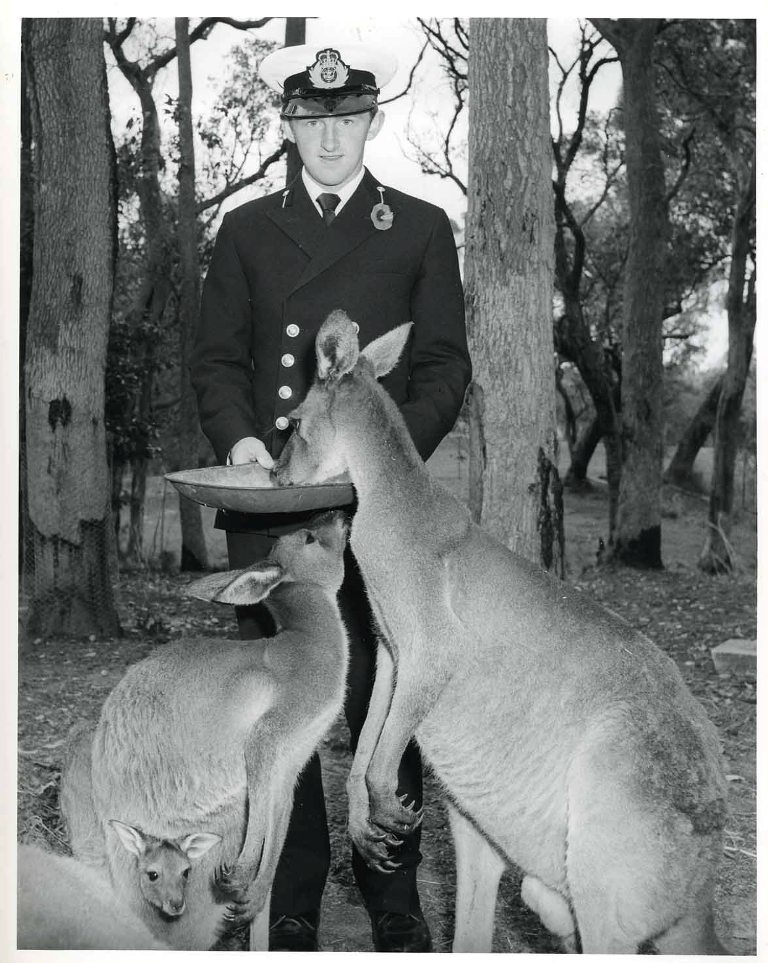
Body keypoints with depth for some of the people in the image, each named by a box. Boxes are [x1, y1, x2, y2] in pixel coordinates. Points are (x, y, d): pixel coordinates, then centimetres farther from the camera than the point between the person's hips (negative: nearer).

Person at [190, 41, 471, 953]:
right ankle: (291, 904, 17)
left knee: (380, 702, 2)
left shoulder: (420, 229, 10)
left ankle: (393, 898, 17)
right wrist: (238, 437, -8)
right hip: (267, 506, 2)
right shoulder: (245, 230, 14)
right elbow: (216, 357, 11)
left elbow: (444, 365, 6)